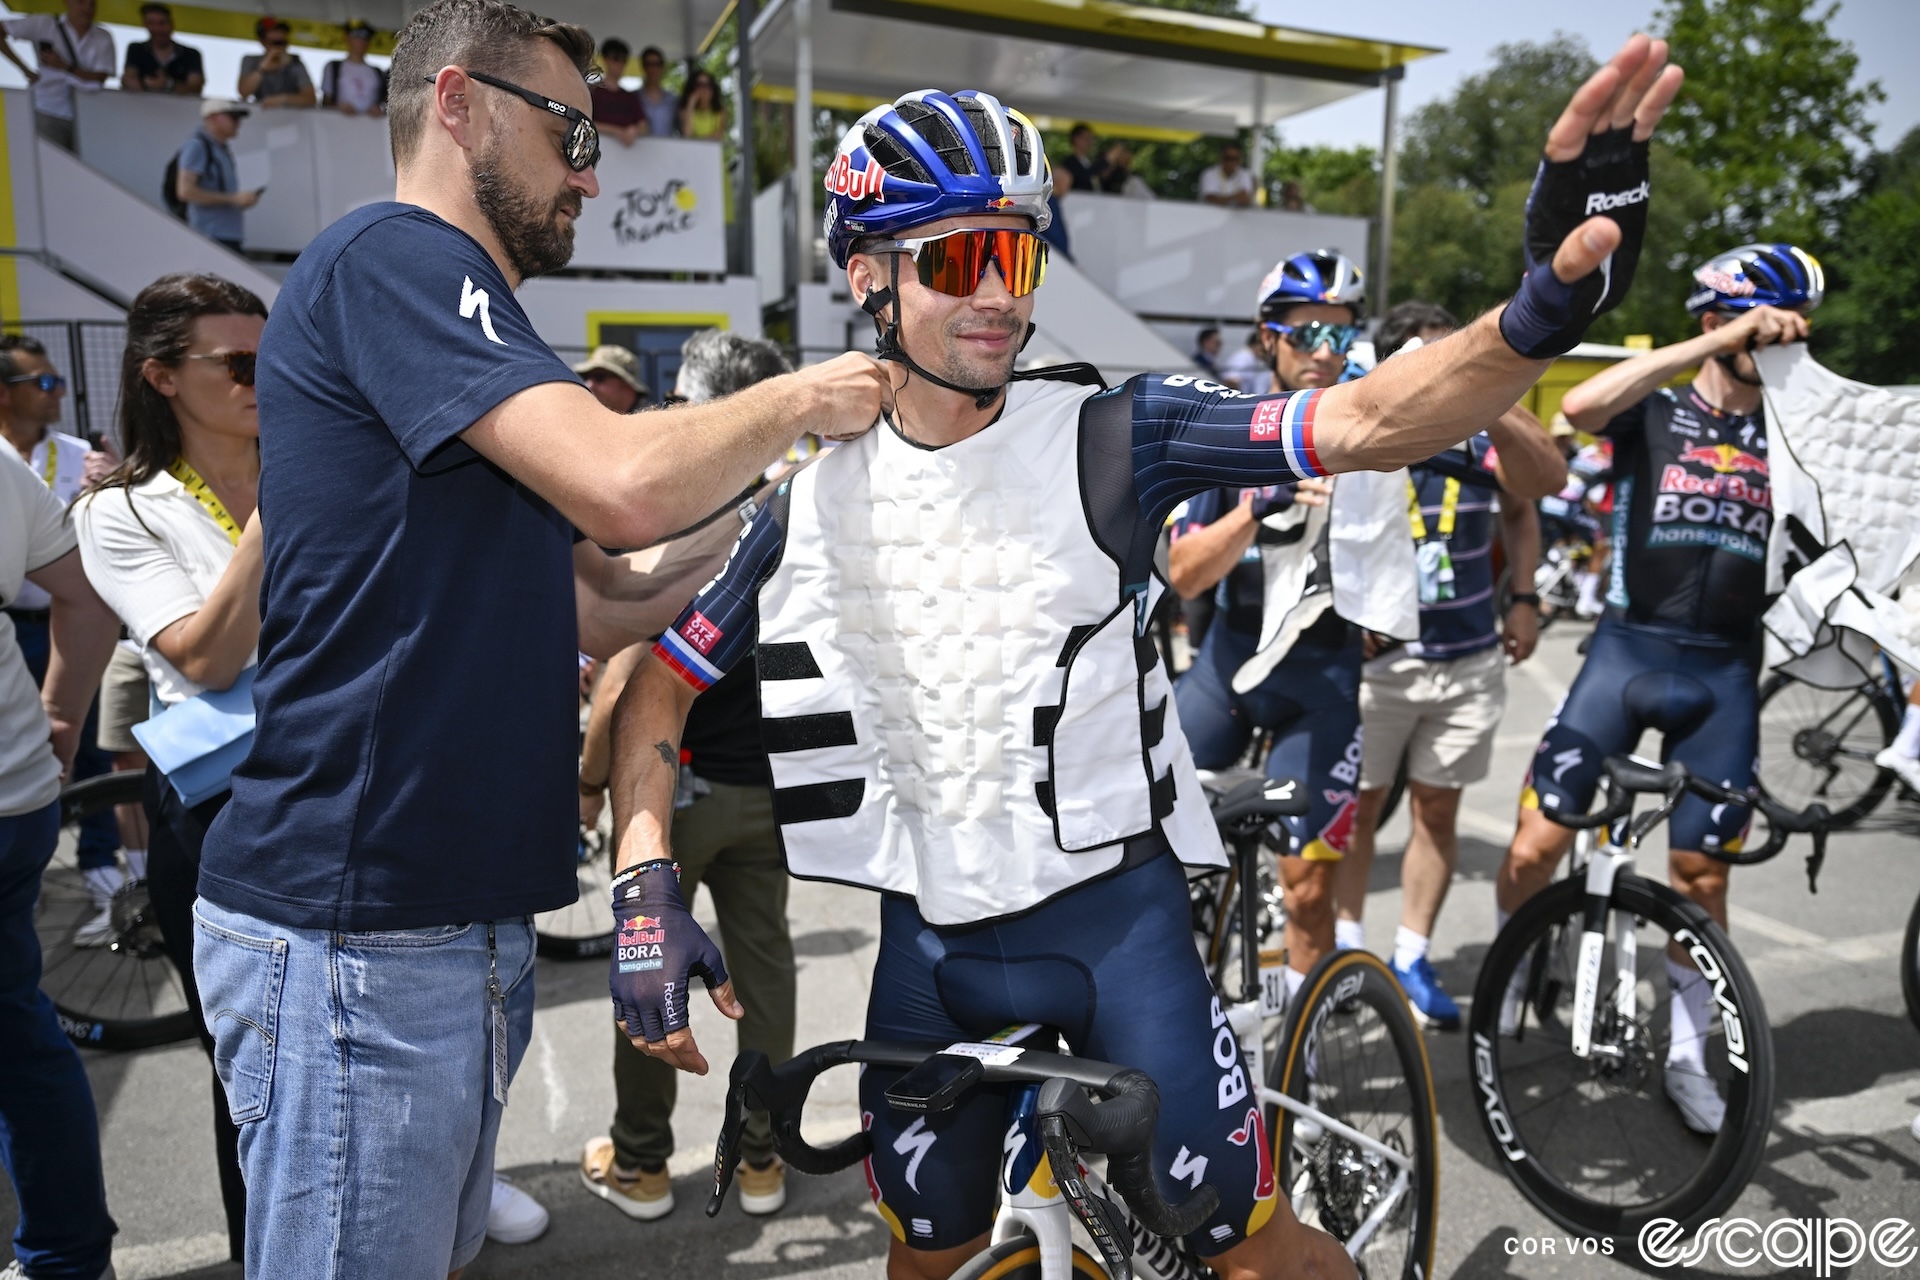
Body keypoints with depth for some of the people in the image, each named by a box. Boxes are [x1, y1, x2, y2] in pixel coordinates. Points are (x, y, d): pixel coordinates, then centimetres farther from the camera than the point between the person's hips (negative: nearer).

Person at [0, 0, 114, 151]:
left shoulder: (103, 38, 3)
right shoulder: (44, 24, 0)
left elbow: (101, 78, -4)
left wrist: (65, 67, -14)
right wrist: (24, 69, -5)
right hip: (50, 114, -2)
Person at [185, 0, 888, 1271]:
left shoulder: (458, 315, 20)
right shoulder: (390, 256, -11)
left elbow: (601, 608, 16)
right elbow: (627, 483, -27)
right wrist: (797, 397, -8)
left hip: (461, 920, 10)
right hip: (356, 933, -10)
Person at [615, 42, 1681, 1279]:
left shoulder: (1104, 434, -12)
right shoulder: (817, 490, -5)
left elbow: (1362, 424, -24)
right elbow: (662, 680, 2)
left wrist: (1541, 315, -43)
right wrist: (645, 884, -10)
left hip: (1115, 913, -2)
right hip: (932, 938, 3)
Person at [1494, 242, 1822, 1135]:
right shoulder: (1656, 413, 2)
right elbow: (1580, 405, -21)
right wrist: (1721, 341, -21)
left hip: (1726, 671, 3)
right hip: (1630, 649, -2)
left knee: (1700, 872, 7)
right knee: (1537, 843, -8)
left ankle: (1687, 1056, 25)